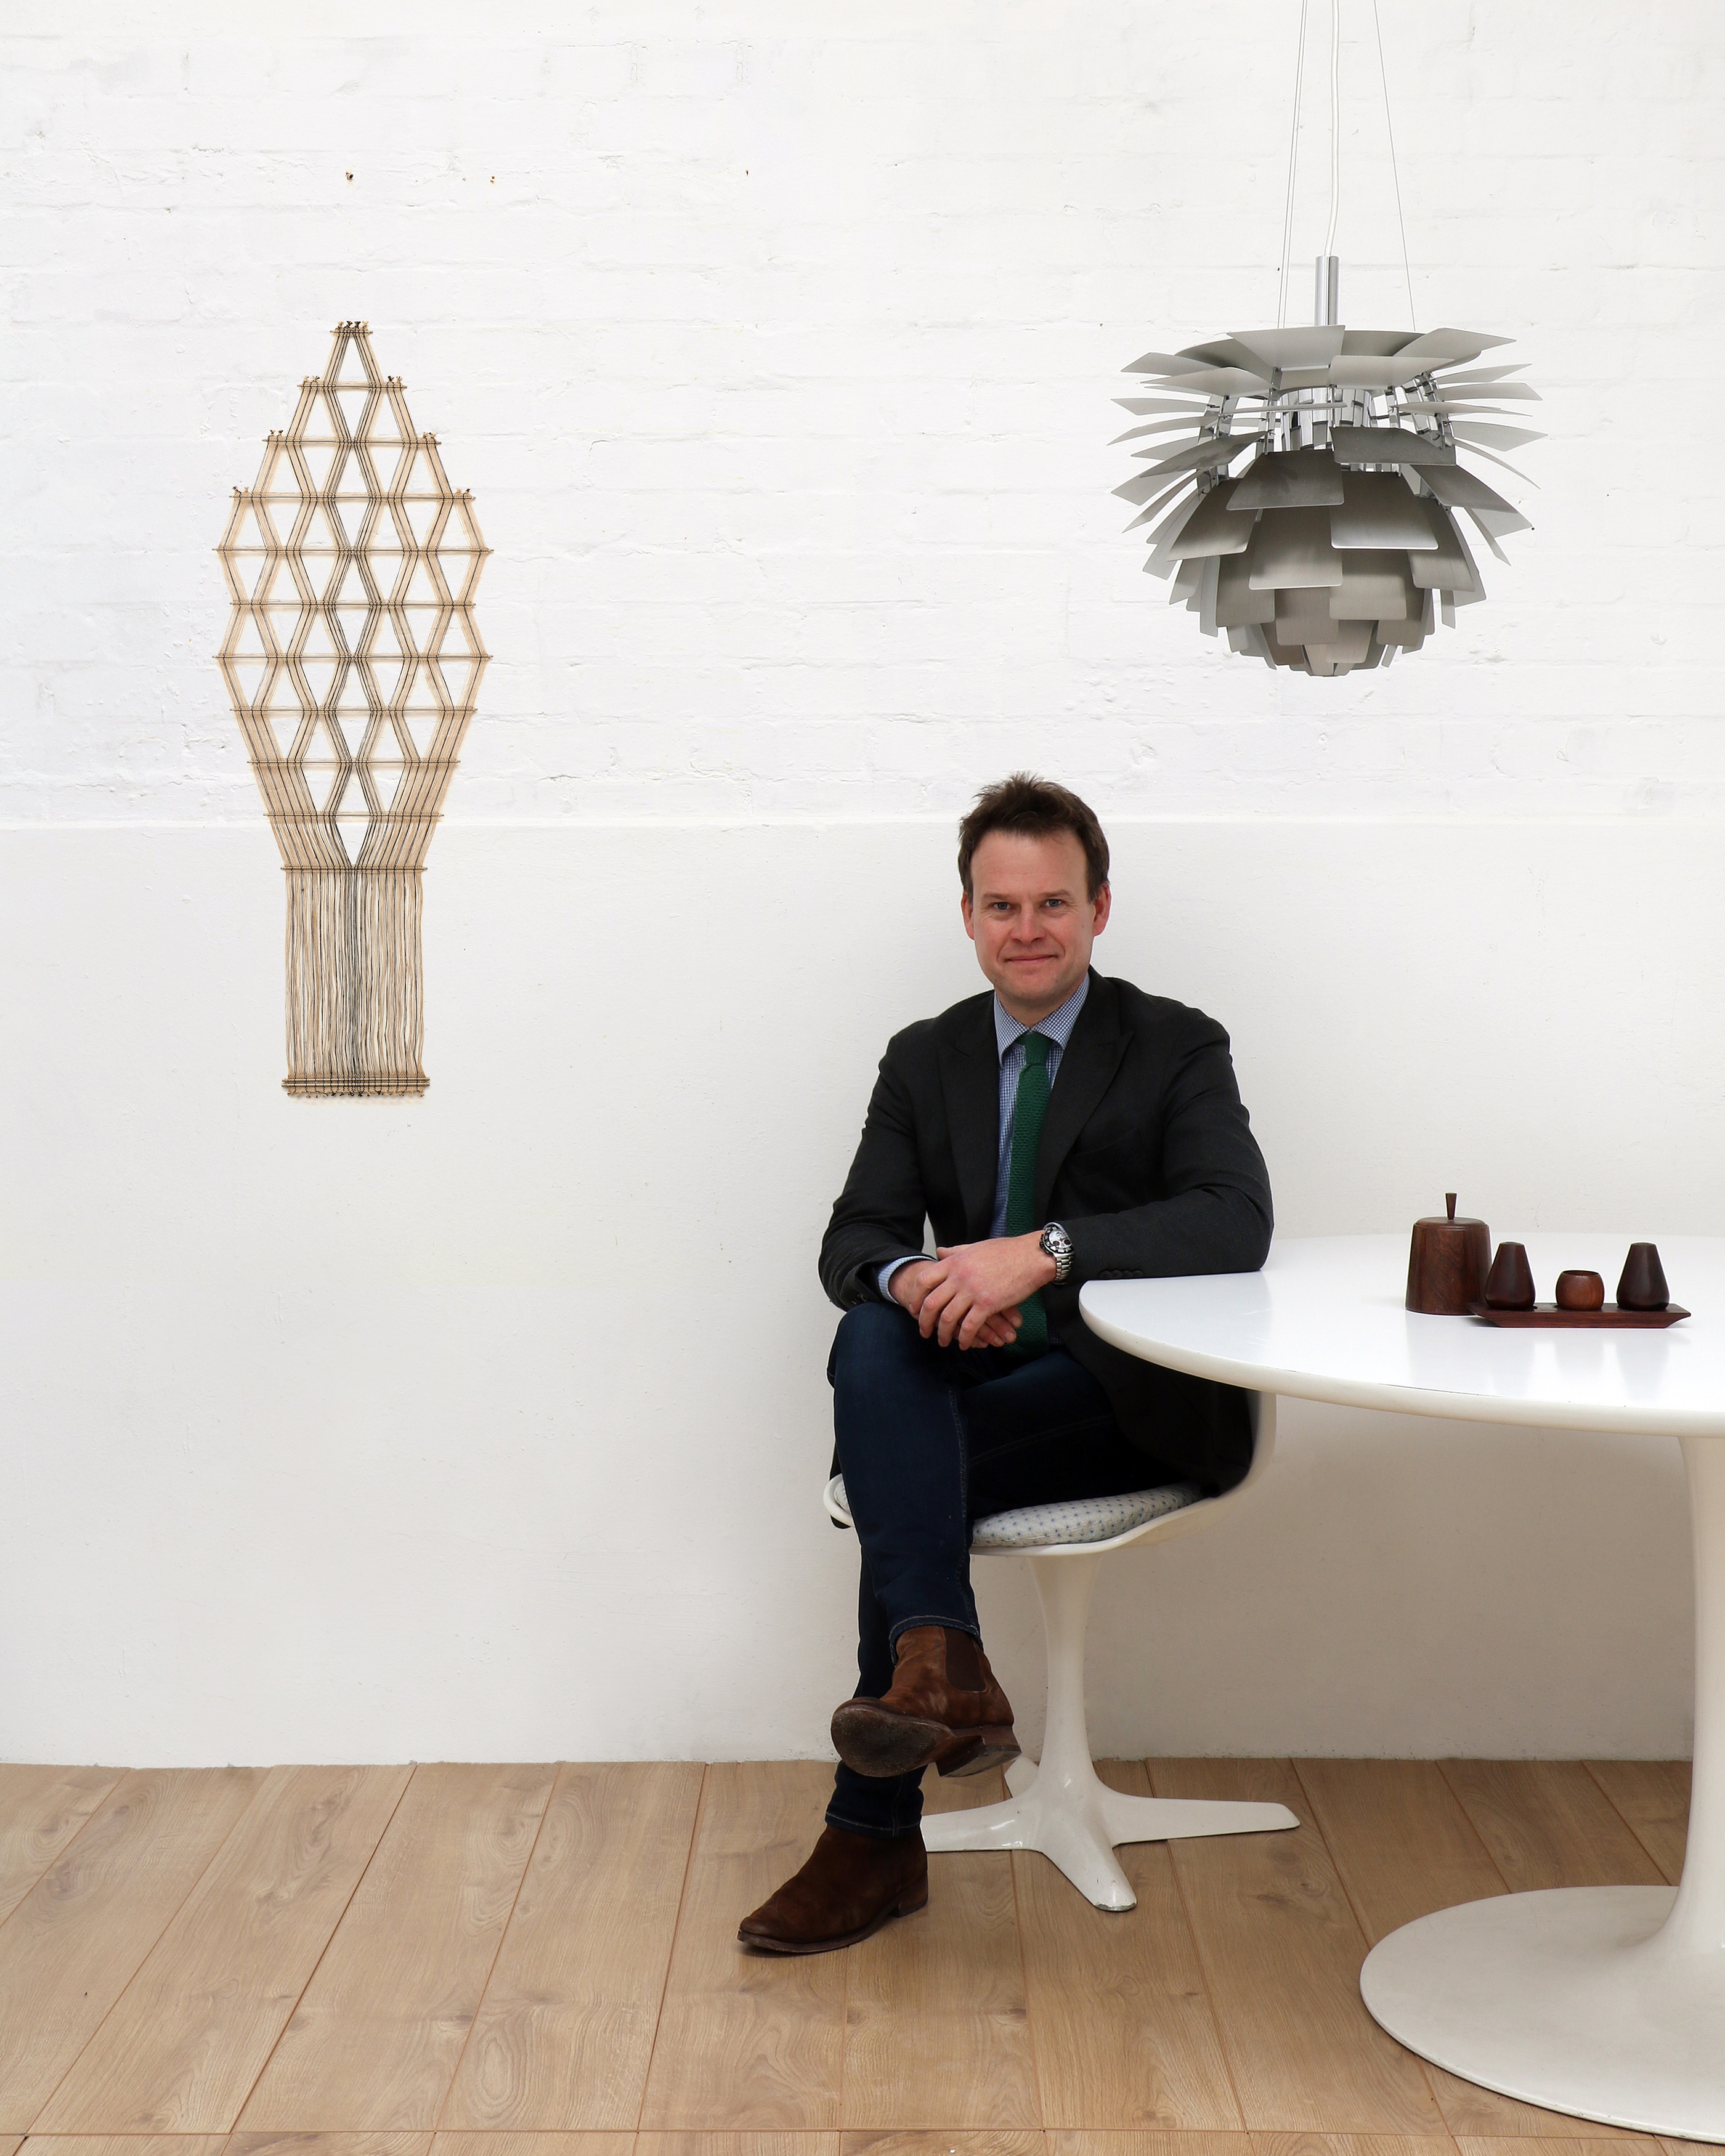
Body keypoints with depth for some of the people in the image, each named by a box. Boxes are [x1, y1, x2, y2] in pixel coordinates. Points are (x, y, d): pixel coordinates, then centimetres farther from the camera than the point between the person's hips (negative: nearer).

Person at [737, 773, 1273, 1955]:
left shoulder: (1178, 1048, 0)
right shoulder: (923, 1060, 13)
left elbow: (1236, 1221, -19)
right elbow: (854, 1240, 3)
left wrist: (1043, 1251, -33)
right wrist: (912, 1278, -24)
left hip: (1138, 1394, -3)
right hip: (975, 1378, 3)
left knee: (896, 1473, -30)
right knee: (876, 1336, -32)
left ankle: (875, 1837, -20)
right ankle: (941, 1668, -43)